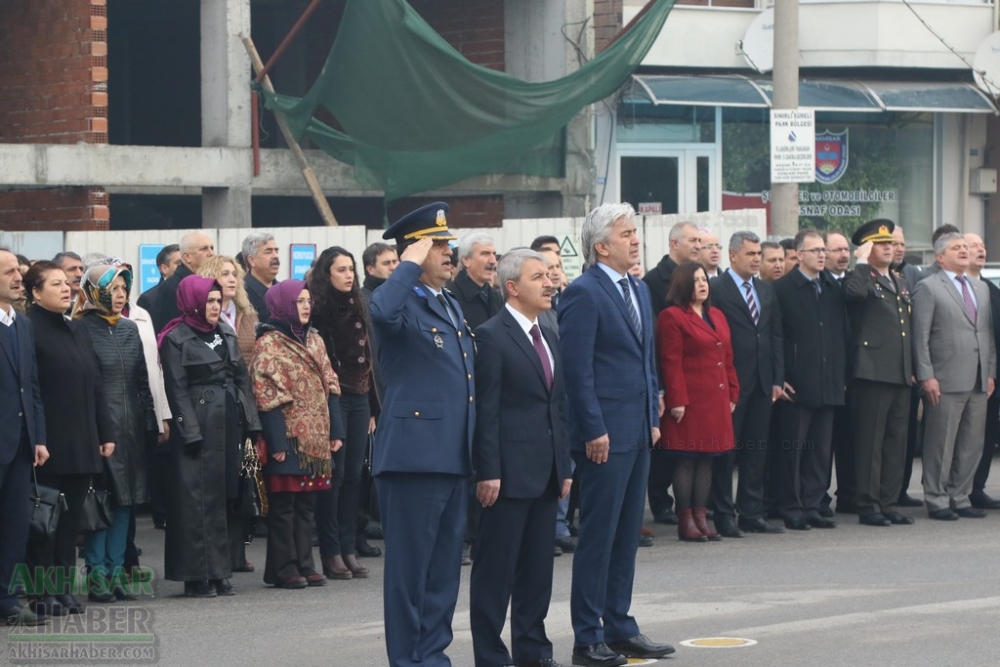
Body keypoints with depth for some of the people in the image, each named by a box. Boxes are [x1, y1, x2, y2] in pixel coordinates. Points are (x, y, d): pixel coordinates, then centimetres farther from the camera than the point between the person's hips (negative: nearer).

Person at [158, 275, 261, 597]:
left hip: (229, 425, 6)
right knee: (198, 499, -5)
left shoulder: (226, 335, 15)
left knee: (223, 497, 7)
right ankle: (197, 576, -2)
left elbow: (242, 378, 14)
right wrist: (192, 434, -16)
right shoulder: (176, 340, -4)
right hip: (198, 426, -6)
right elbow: (177, 390, -9)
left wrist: (250, 424, 6)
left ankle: (218, 572, 12)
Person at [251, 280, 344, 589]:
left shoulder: (314, 340, 15)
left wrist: (335, 431, 8)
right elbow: (267, 397, -12)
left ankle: (304, 564, 15)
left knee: (306, 504, 10)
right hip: (289, 438, -7)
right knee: (283, 505, -1)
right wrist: (276, 442, -17)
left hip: (315, 437, 7)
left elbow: (330, 387, 15)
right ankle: (283, 568, 4)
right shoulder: (268, 344, -7)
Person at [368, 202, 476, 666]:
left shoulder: (451, 306, 18)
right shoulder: (402, 304, -9)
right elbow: (381, 311, -36)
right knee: (410, 566, -1)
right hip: (415, 455, -9)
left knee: (445, 568, 13)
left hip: (454, 458, 9)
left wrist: (476, 453, 21)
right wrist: (410, 266, -22)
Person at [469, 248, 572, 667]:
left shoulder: (549, 339, 17)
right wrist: (488, 471, -17)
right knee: (496, 567, -3)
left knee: (538, 566, 11)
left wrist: (565, 466, 15)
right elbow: (486, 409, -13)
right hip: (510, 471, -8)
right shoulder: (491, 337, -8)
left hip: (546, 473, 8)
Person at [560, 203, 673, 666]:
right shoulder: (583, 294, -12)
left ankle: (619, 628, 20)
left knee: (627, 535, 12)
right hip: (605, 434, -8)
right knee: (598, 537, -3)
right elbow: (577, 367, -15)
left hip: (638, 432, 8)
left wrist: (653, 419, 16)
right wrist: (594, 431, -17)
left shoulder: (639, 290, 15)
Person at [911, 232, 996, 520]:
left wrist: (990, 372, 11)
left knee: (971, 445, 7)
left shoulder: (981, 289, 19)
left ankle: (960, 498, 16)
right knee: (941, 444, -3)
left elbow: (988, 333, 19)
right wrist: (926, 376, -13)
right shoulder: (928, 288, -2)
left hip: (978, 381, 6)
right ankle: (937, 500, 5)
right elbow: (920, 336, -7)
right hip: (946, 381, -6)